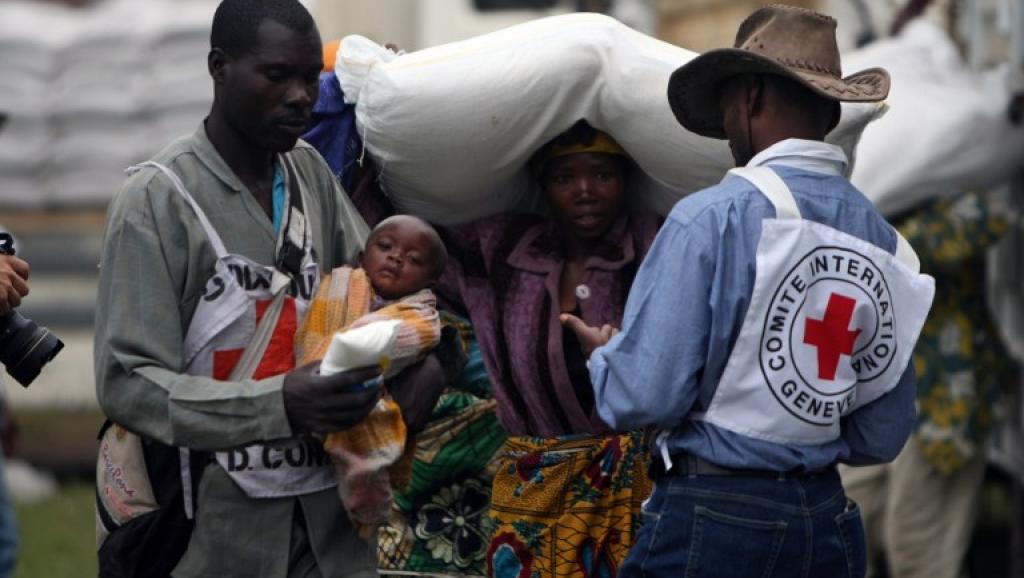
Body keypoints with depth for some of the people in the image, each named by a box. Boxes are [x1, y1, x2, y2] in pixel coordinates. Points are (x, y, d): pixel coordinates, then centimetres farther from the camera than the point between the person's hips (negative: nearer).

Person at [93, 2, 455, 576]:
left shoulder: (310, 174, 7)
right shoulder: (157, 199, -11)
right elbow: (127, 383, -18)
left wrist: (426, 356, -12)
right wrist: (277, 405, -32)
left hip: (324, 518, 5)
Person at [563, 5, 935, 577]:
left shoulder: (711, 218, -12)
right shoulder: (882, 239, 4)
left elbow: (643, 397, -15)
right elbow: (882, 437, 9)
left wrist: (605, 355, 6)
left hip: (710, 519, -5)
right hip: (830, 523, 5)